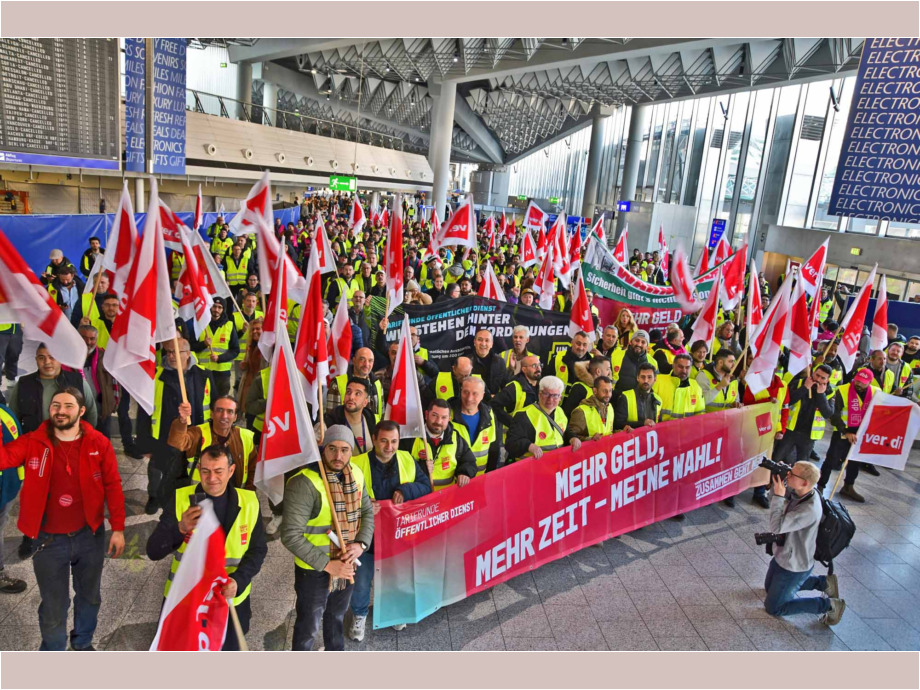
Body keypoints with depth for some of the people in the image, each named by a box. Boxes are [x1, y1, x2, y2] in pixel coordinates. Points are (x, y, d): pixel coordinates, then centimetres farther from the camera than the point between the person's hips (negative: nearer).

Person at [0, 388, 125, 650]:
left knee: (90, 596, 21)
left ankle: (83, 644, 46)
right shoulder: (32, 443, -6)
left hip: (90, 535, 1)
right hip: (48, 539, -1)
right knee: (53, 606, 12)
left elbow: (113, 486, -6)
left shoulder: (99, 443, -8)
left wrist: (118, 528, -7)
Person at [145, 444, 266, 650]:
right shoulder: (180, 499, -12)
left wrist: (238, 580, -20)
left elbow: (257, 550, -2)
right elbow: (153, 552, -17)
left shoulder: (248, 502, -9)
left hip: (230, 602, 1)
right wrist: (180, 528, -36)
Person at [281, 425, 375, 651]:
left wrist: (360, 544, -13)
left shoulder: (356, 474, -6)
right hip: (314, 569, -6)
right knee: (309, 625, 17)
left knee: (337, 616, 29)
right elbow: (290, 535, -29)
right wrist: (326, 564, -26)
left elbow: (367, 512, 4)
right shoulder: (305, 483, -28)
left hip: (346, 565, 6)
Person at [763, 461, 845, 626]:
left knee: (773, 607, 7)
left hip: (794, 567, -8)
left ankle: (828, 605, 14)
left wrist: (778, 495, -35)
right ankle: (822, 582, 29)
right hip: (782, 556, 8)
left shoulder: (809, 510, -37)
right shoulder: (796, 492, -13)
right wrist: (777, 478, -14)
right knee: (769, 587, 30)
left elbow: (777, 526, -40)